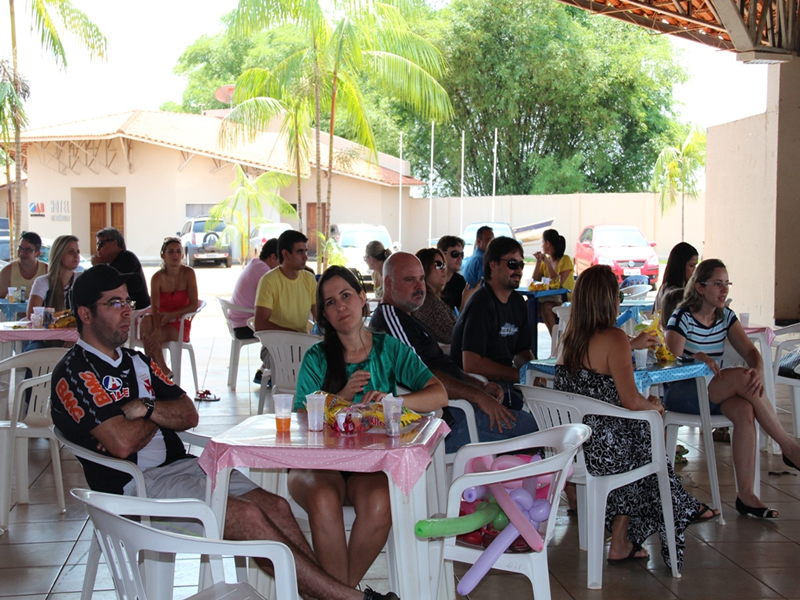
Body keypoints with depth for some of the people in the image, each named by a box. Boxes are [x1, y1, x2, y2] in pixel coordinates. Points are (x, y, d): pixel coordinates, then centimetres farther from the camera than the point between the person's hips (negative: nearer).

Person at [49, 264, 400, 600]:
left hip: (180, 464, 8)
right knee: (248, 516, -23)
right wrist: (160, 416, 0)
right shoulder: (74, 375, -8)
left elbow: (189, 415, 11)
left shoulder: (136, 362, 19)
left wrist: (147, 408, -9)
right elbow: (122, 443, -20)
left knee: (274, 505, -12)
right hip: (134, 486, -8)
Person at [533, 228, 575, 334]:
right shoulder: (546, 259, 12)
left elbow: (559, 283, -20)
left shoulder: (565, 260, -7)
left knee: (545, 306, -35)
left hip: (566, 301, -6)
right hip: (550, 299, 6)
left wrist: (547, 262, -19)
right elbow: (535, 281, 6)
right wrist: (538, 261, -1)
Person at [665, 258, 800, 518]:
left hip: (712, 392, 6)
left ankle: (746, 494, -28)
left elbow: (750, 352, 1)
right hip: (680, 394, -6)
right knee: (742, 377, -29)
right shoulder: (683, 317, -11)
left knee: (745, 410, -29)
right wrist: (697, 357, -35)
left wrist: (758, 370, -21)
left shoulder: (725, 316, 9)